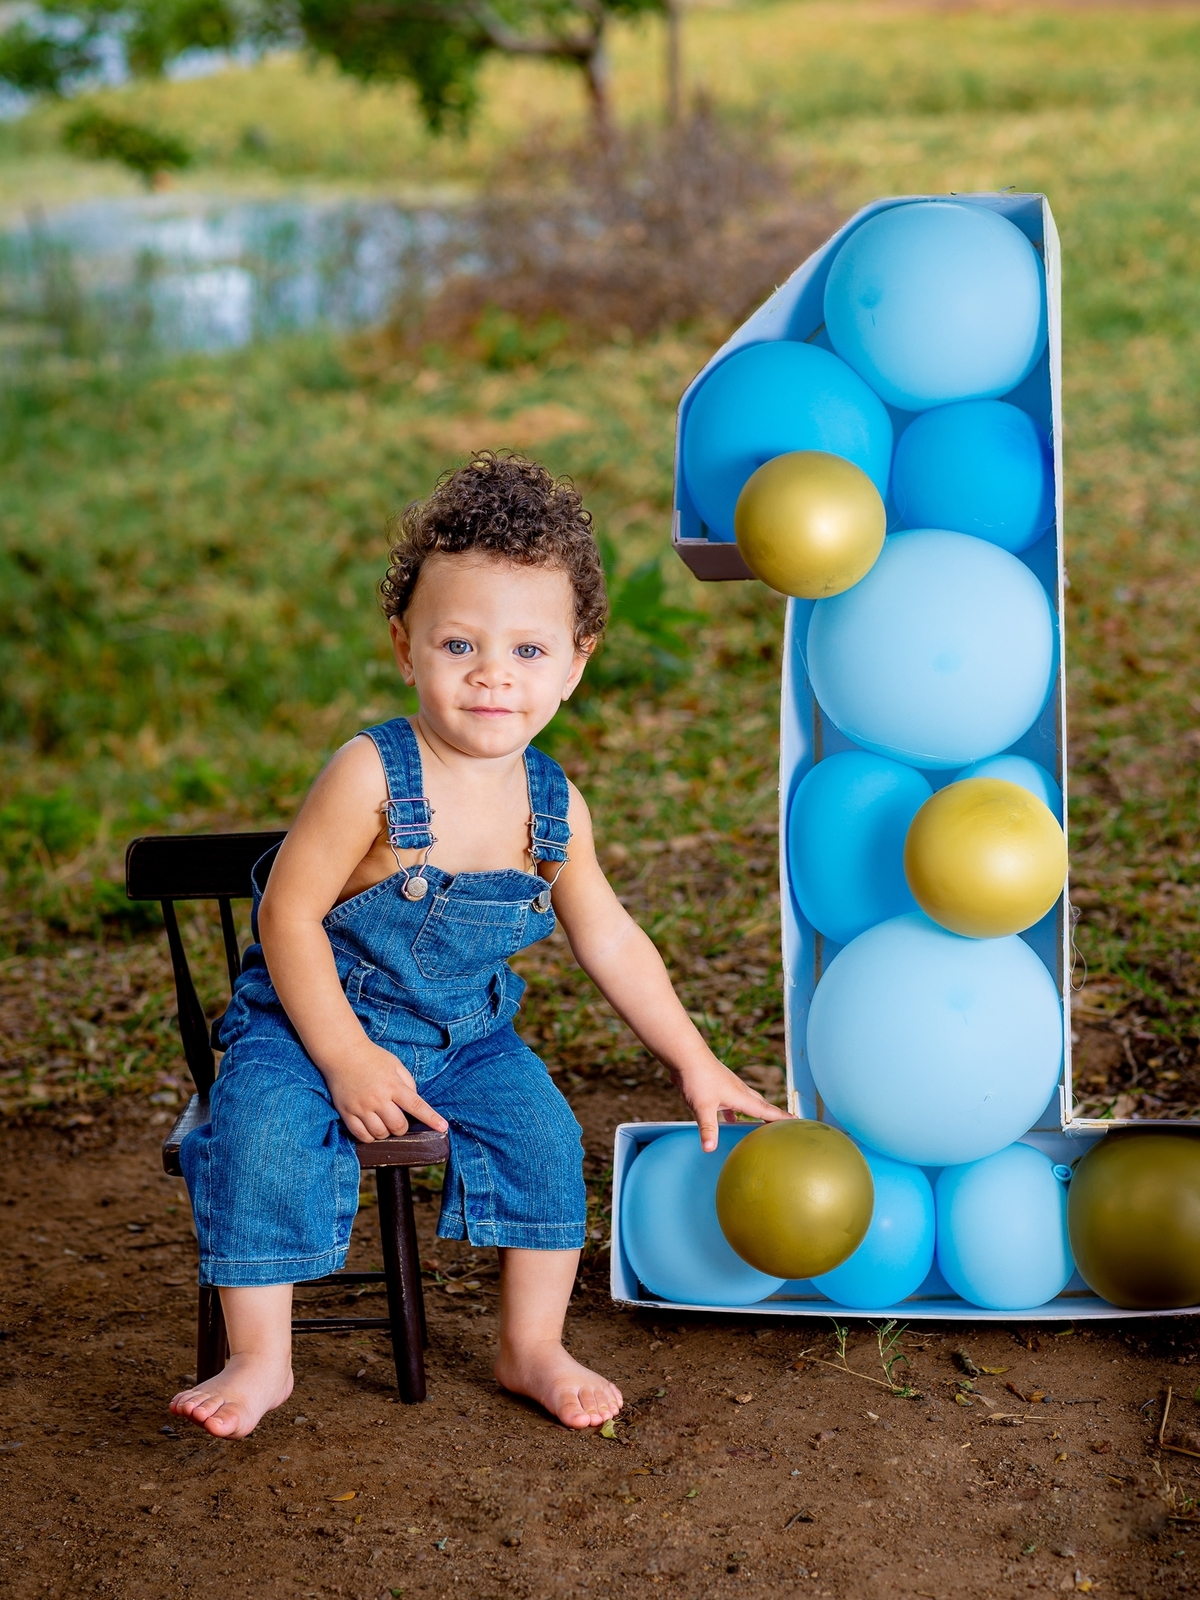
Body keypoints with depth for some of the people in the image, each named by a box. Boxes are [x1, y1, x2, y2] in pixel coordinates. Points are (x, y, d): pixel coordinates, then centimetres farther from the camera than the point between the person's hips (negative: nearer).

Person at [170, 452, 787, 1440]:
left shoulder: (555, 807, -6)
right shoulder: (371, 776, -24)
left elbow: (608, 939, 8)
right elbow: (288, 916, -19)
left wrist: (694, 1063, 10)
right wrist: (347, 1059, -22)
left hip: (465, 1035, 4)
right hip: (315, 1018, -4)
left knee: (545, 1138, -14)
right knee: (262, 1139, -26)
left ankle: (532, 1348, 6)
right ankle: (260, 1360, -10)